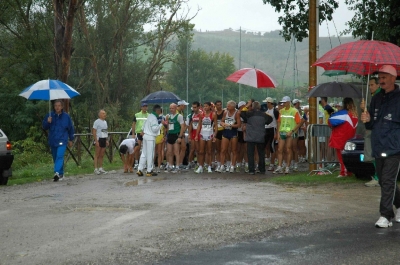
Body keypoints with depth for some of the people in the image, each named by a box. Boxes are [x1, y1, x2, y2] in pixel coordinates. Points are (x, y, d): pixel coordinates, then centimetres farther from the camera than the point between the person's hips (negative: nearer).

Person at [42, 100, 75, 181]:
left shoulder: (66, 116, 2)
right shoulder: (50, 115, 2)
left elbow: (71, 129, 12)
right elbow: (44, 127, 6)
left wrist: (71, 140, 15)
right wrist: (47, 122, -15)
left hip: (62, 140, -3)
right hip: (52, 140, 3)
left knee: (60, 156, -19)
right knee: (55, 158, 10)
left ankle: (57, 172, -31)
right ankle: (61, 174, 21)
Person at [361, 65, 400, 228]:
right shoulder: (376, 99, 15)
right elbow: (371, 125, 20)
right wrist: (367, 120, 0)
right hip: (378, 146, 7)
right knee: (384, 181, 13)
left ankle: (386, 216, -8)